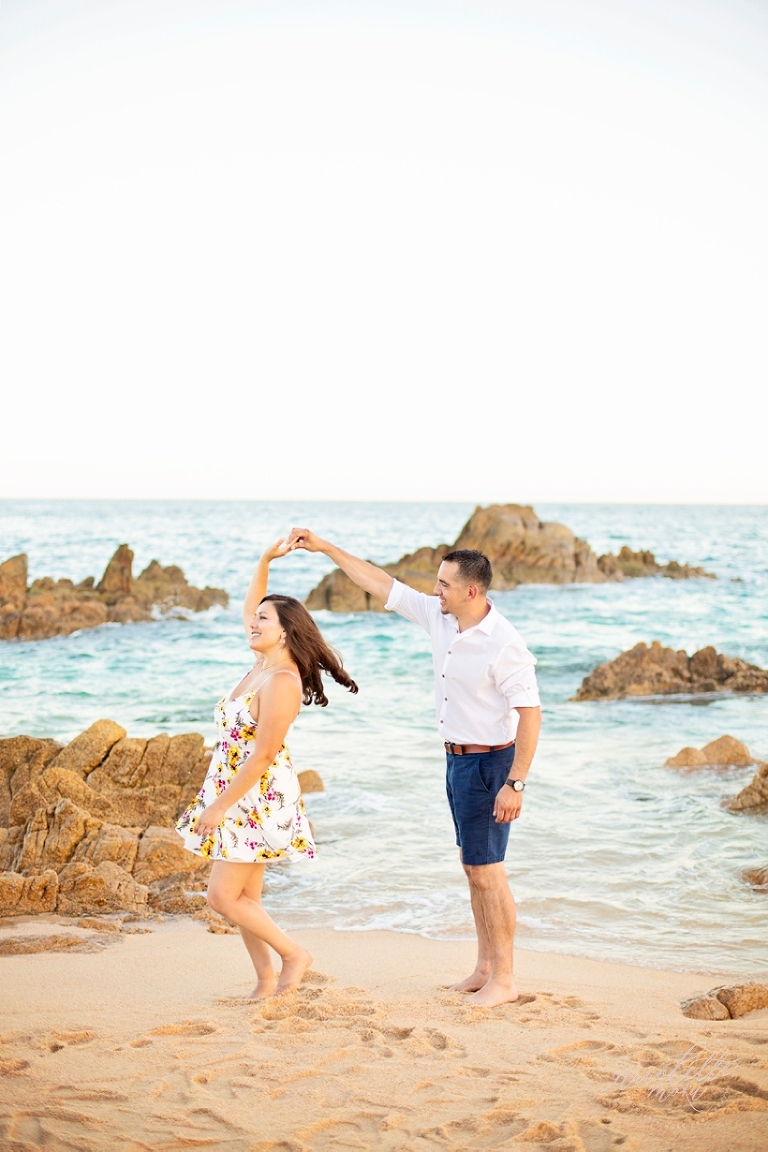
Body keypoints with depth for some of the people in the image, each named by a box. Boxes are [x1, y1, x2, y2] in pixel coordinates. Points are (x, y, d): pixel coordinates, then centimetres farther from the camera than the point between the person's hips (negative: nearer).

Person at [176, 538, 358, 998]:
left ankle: (294, 954, 5)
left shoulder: (281, 682, -20)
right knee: (245, 898, 10)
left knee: (224, 896, -7)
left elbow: (261, 755, -22)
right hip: (240, 796, 9)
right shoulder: (262, 664, 6)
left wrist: (219, 806, -20)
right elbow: (249, 610, 23)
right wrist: (265, 561, 13)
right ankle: (267, 980, 18)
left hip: (259, 797, -9)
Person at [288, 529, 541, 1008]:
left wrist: (515, 784, -26)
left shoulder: (503, 645, -23)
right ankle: (485, 968, 24)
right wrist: (325, 547, 9)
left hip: (489, 762, -9)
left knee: (487, 871, -4)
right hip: (458, 758, 9)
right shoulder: (439, 617, 1)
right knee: (474, 868, 14)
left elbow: (530, 713, -23)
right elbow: (383, 584, 9)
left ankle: (505, 979, 6)